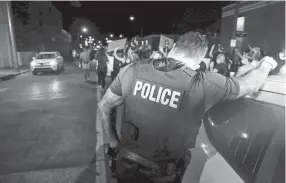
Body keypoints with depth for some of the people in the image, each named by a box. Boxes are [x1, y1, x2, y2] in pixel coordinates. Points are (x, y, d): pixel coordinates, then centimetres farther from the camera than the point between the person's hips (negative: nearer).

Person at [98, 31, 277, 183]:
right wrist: (266, 64, 20)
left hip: (127, 164, 3)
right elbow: (251, 84, -1)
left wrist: (113, 140, 13)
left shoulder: (132, 71, -13)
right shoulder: (205, 85, -20)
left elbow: (104, 107, -1)